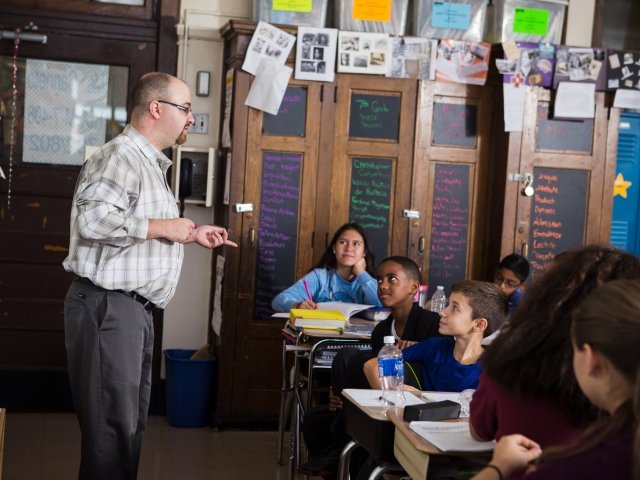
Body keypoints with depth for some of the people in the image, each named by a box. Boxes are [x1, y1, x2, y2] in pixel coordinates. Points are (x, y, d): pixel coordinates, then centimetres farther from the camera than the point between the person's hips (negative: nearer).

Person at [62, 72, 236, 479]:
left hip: (134, 308, 11)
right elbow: (94, 218, -30)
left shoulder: (149, 162, 20)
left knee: (131, 421, 16)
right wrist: (164, 227, -19)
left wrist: (191, 233, 16)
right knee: (112, 426, -4)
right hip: (107, 306, -10)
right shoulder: (121, 157, -15)